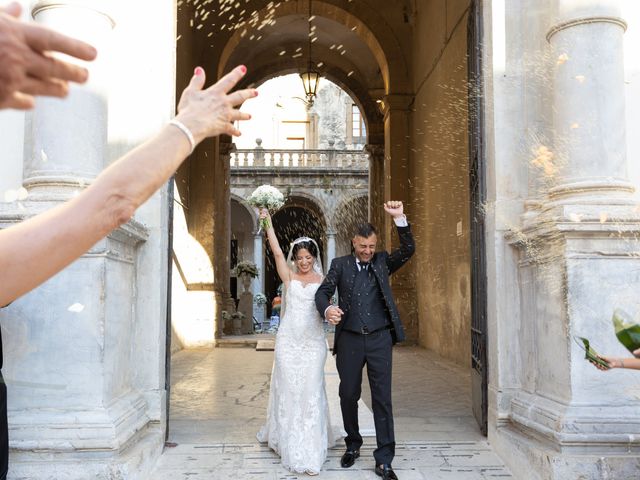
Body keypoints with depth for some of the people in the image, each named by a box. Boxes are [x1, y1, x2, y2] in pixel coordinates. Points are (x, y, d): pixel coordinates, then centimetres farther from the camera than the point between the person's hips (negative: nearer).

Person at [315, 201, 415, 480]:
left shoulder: (382, 262, 10)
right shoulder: (340, 265, 7)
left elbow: (408, 250, -3)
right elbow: (323, 292, -3)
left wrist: (399, 218, -14)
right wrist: (327, 309, -26)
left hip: (379, 339, 0)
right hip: (349, 339, 0)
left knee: (382, 398, -1)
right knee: (348, 395, 10)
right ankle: (353, 445, 32)